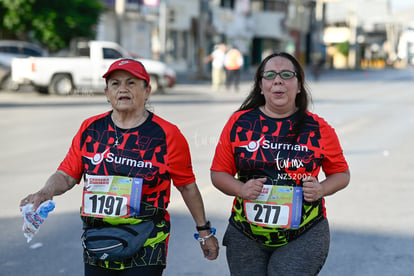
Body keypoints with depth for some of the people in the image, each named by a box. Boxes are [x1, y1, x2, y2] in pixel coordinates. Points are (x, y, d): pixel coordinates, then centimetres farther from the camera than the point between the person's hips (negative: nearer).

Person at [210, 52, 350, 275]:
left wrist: (321, 189, -10)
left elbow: (341, 173, 10)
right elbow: (219, 173, 6)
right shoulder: (239, 123, 2)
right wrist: (242, 189, -13)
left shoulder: (318, 129, 1)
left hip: (304, 238, -2)